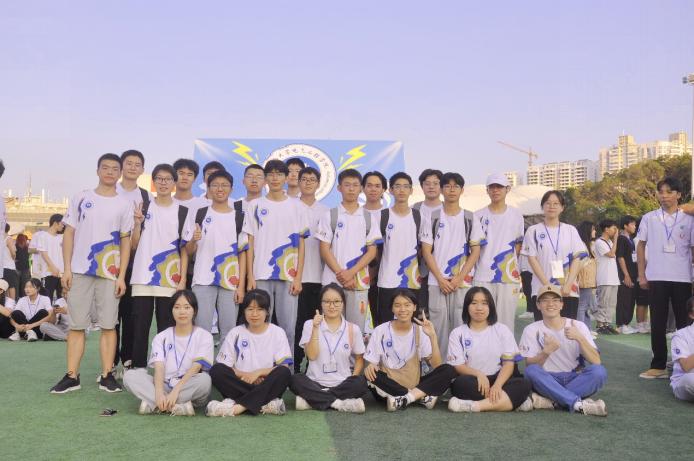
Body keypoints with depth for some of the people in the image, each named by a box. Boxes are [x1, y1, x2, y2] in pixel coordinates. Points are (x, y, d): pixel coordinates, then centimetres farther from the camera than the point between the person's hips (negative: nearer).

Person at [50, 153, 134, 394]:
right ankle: (71, 376, 7)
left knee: (108, 325, 0)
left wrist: (121, 276, -2)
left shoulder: (124, 204, 6)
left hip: (110, 274, 0)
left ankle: (107, 375, 6)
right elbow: (69, 234, 6)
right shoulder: (81, 198, 7)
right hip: (79, 271, 0)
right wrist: (67, 268, -2)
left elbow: (125, 242, 5)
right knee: (76, 325, 3)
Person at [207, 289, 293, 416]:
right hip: (241, 384, 1)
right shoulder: (235, 333, 8)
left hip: (268, 387, -1)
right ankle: (264, 404, -31)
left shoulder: (277, 333, 6)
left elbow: (283, 367, -3)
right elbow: (223, 367, 2)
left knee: (284, 373, -31)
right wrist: (245, 375, -13)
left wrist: (258, 372, -15)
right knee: (217, 370, -25)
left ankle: (237, 407, -34)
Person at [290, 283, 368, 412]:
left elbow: (359, 359, 11)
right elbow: (311, 355, -6)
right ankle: (340, 403, -27)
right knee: (295, 380, -30)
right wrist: (315, 329, -14)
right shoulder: (310, 325, 3)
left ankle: (312, 400, -23)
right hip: (315, 384, -1)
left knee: (360, 382, -31)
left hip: (342, 385, 1)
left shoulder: (353, 329, 5)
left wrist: (353, 380, -6)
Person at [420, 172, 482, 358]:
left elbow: (475, 252, 3)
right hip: (437, 283, 0)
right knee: (439, 327, 0)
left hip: (462, 283, 0)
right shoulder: (432, 219, 6)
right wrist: (440, 279, -8)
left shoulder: (470, 219, 7)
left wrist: (459, 278, -8)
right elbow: (426, 251, 2)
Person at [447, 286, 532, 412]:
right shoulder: (458, 333, 6)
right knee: (461, 383, -35)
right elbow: (457, 366, -2)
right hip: (473, 383, -1)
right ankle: (514, 400, -30)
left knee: (524, 384, -27)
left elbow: (509, 363, -1)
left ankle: (476, 405, -37)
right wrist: (478, 374, -23)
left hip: (498, 380, 1)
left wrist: (497, 385, -20)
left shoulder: (502, 330, 8)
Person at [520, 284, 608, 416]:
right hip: (548, 382, -1)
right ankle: (580, 404, -31)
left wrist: (580, 338, -24)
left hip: (576, 380, 1)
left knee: (599, 371, -28)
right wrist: (546, 352, -27)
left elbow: (596, 362, -9)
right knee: (532, 371, -31)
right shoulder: (532, 330, 1)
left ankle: (550, 401, -28)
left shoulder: (578, 326, 2)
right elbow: (530, 366, -9)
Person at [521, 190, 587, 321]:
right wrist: (547, 284, -11)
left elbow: (577, 259, 4)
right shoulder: (534, 231, 6)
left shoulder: (570, 230, 10)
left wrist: (568, 285, -10)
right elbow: (532, 259, -1)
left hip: (569, 291, 1)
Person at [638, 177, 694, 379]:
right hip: (656, 278, 0)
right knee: (658, 323, 2)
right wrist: (641, 275, 3)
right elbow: (641, 246, 9)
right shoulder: (649, 218, 5)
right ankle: (658, 365, 8)